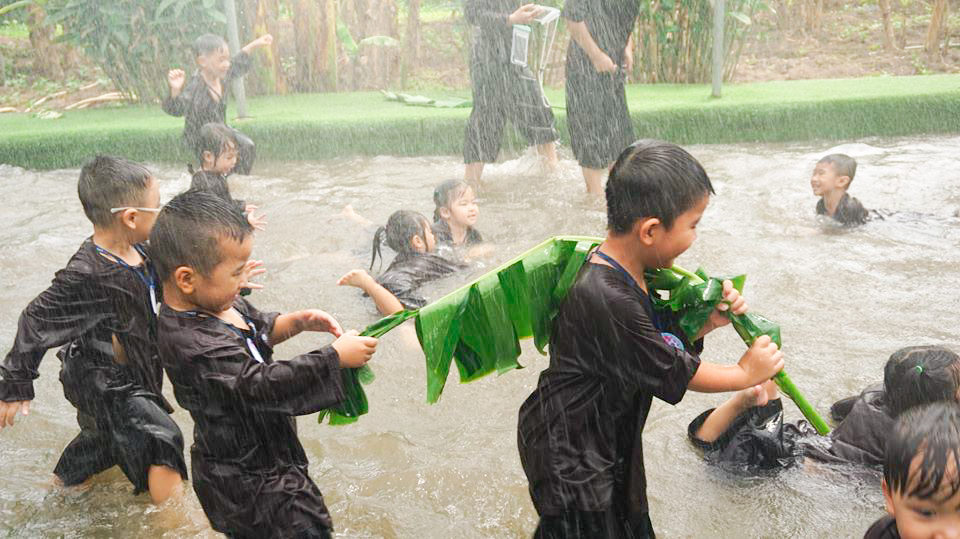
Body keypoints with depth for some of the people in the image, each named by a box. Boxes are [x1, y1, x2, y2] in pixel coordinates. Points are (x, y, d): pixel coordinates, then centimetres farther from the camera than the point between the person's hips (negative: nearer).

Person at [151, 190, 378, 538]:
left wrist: (297, 321, -2)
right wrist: (336, 356, -27)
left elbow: (259, 329, 17)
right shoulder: (197, 346, -33)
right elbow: (265, 385, -33)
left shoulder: (214, 302, -2)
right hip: (246, 481, -9)